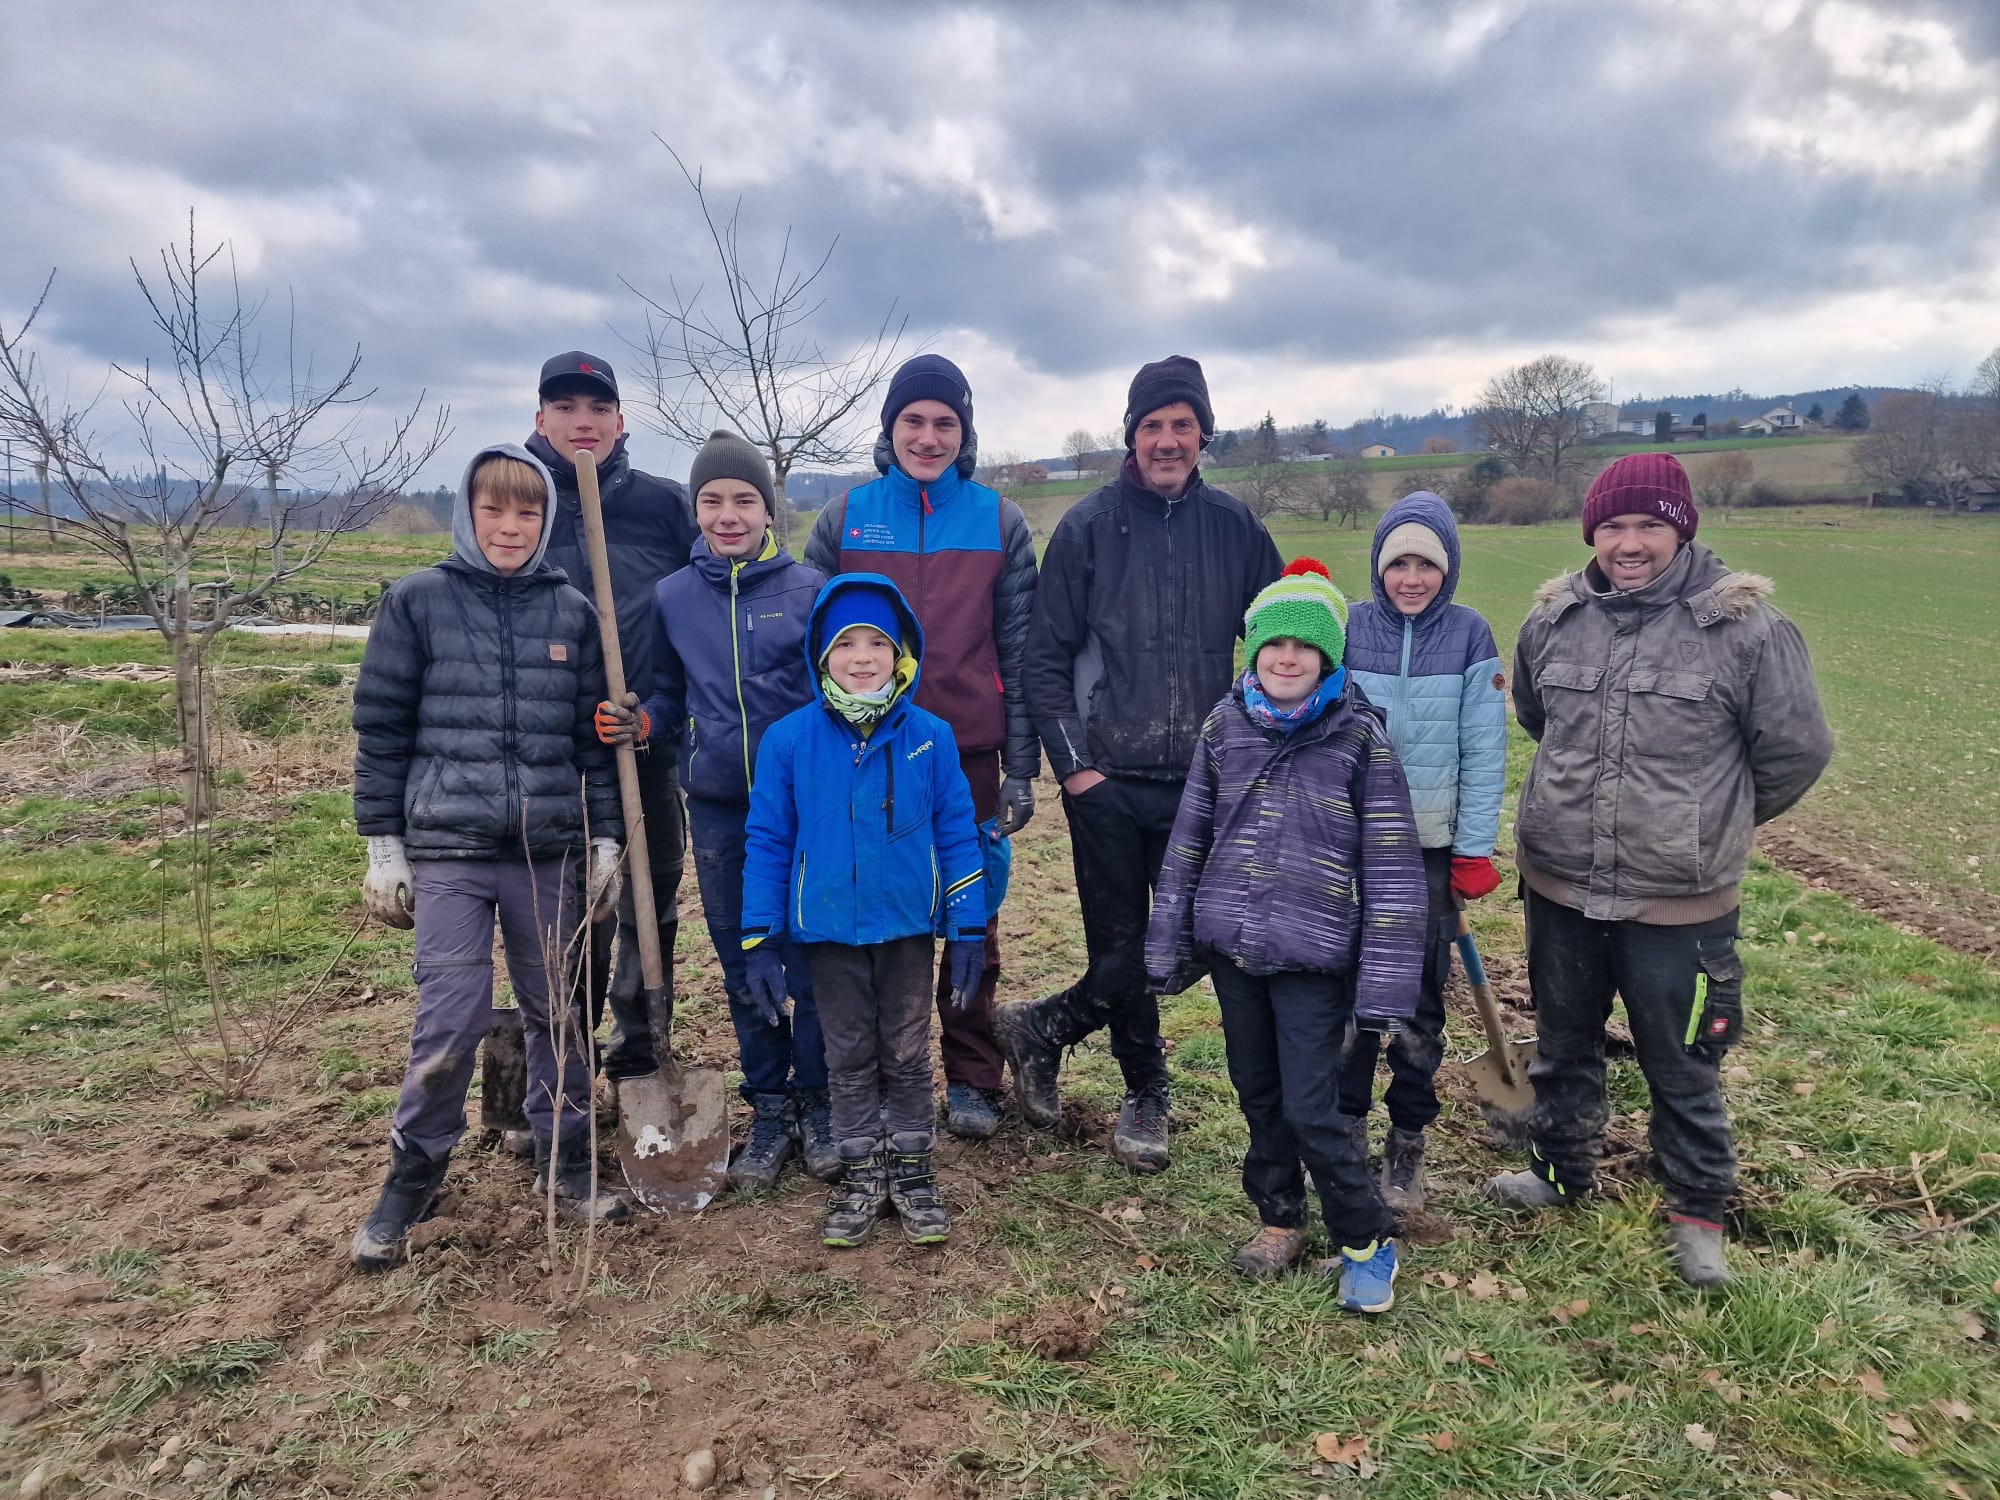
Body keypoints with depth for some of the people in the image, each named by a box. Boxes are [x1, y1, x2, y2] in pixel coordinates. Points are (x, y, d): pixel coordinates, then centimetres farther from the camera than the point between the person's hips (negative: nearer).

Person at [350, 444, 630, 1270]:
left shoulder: (572, 612, 7)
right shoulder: (417, 602, 1)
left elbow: (593, 735, 10)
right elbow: (380, 728, 2)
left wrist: (605, 838, 6)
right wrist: (383, 845, 0)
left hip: (548, 850, 2)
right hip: (447, 850, -2)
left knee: (556, 1012, 10)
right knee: (448, 1021, -5)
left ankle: (565, 1163, 26)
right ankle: (412, 1177, 16)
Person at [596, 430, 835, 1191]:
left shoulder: (810, 588, -3)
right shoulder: (672, 596, 5)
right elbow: (671, 696, 15)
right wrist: (640, 723, -6)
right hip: (717, 810, 3)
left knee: (812, 961, 2)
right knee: (743, 968, 12)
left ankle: (817, 1101, 22)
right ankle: (769, 1107, 28)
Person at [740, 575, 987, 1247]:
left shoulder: (930, 737, -7)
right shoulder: (788, 740, -8)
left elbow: (955, 834, -1)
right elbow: (767, 842, -2)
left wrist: (968, 932, -2)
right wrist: (760, 940, -3)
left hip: (908, 927, 0)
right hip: (829, 931, 0)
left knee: (907, 1057, 13)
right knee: (849, 1059, 14)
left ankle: (912, 1170, 30)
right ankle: (861, 1175, 30)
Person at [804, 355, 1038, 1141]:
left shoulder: (1000, 523, 4)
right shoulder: (845, 518, 5)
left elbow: (1019, 653, 3)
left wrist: (1021, 770, 0)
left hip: (969, 753, 0)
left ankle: (972, 1079, 22)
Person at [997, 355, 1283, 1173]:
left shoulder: (1235, 526, 4)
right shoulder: (1089, 525, -2)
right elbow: (1046, 655, -2)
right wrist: (1072, 762, -8)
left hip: (1201, 781, 3)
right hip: (1107, 780, -3)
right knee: (1120, 953, 4)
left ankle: (1041, 1026, 31)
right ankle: (1144, 1096, 29)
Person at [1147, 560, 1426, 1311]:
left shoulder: (1361, 737, -8)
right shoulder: (1225, 725, 2)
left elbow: (1392, 865, -8)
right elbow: (1189, 838, 8)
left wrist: (1385, 982, -12)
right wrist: (1170, 941, 8)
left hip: (1312, 956, -4)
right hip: (1230, 944, 4)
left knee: (1311, 1108, -4)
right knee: (1257, 1093, 16)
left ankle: (1366, 1243, 19)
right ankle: (1279, 1218, 36)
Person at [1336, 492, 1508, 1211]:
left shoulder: (1470, 636, -2)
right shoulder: (1348, 630, -2)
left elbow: (1484, 754, -1)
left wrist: (1474, 852, -3)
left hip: (1432, 848, 0)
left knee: (1421, 1001, 7)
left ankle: (1407, 1145, 23)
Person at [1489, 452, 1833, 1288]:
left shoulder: (1742, 625, -14)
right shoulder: (1555, 618, -2)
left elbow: (1797, 749, -2)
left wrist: (1715, 822, 10)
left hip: (1679, 903, -4)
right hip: (1558, 886, 4)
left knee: (1682, 1065, 12)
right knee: (1563, 1044, 21)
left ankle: (1698, 1213, 34)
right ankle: (1562, 1173, 43)